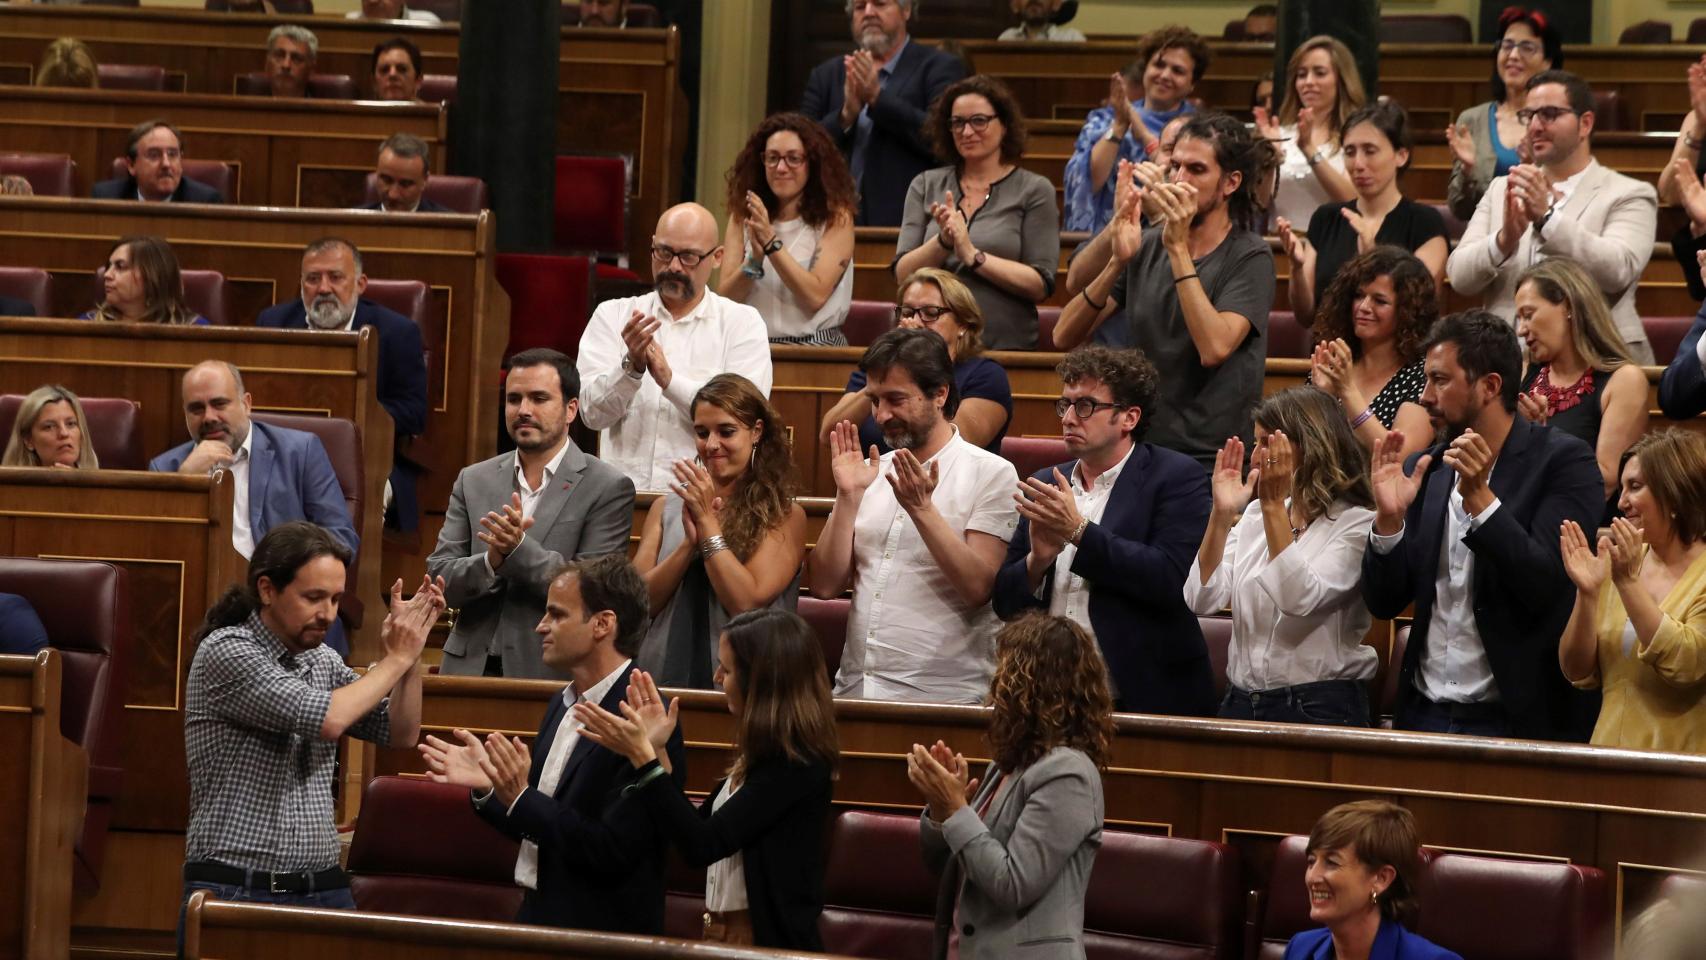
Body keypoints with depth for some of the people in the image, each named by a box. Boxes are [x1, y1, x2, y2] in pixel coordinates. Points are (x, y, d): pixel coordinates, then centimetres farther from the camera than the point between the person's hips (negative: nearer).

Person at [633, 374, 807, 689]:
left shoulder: (785, 516, 2)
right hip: (664, 682, 3)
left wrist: (707, 521, -6)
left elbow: (747, 603, -9)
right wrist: (689, 543, -8)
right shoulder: (666, 508, 13)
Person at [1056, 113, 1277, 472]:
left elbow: (1214, 347, -21)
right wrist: (1117, 263, -12)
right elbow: (1064, 336, 2)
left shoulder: (1250, 257, -4)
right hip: (1137, 446, 4)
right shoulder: (1147, 246, 9)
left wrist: (1179, 248, -18)